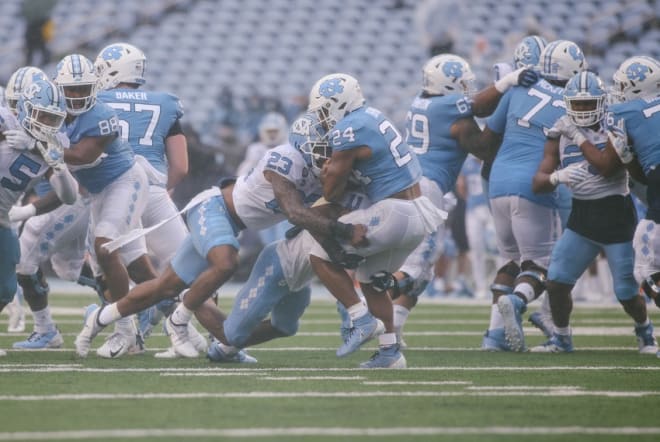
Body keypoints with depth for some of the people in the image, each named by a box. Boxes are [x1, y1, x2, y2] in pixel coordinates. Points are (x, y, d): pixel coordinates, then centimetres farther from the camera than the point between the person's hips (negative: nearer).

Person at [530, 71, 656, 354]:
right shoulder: (560, 135, 2)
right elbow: (538, 183, -1)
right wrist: (558, 177, -22)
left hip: (616, 216, -3)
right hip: (581, 216, 3)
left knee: (627, 293, -1)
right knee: (556, 282, -8)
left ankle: (645, 331, 29)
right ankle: (561, 338, 14)